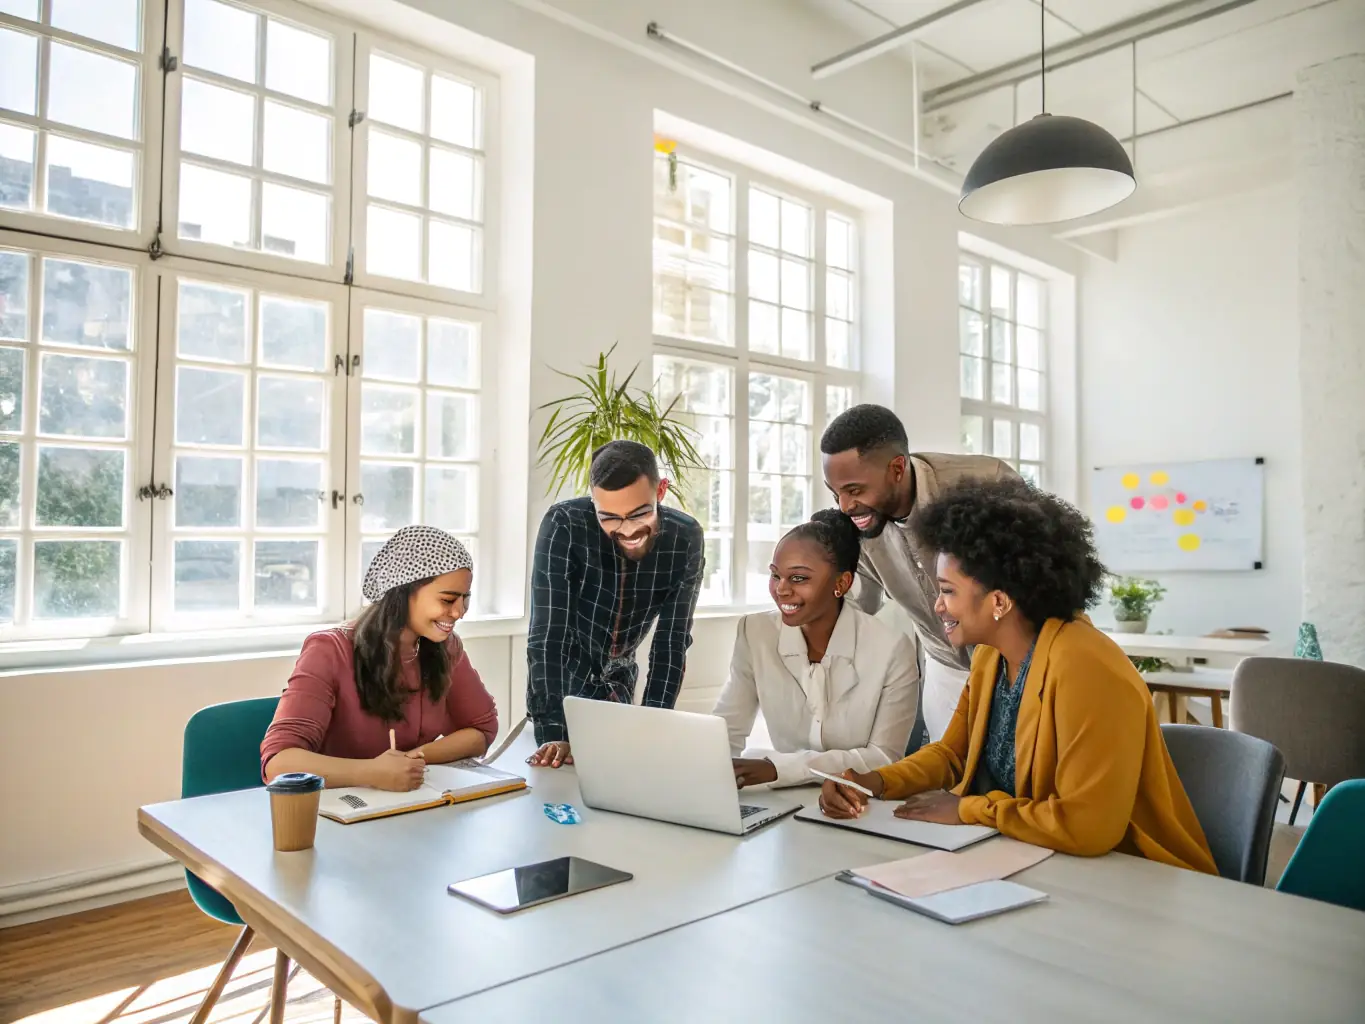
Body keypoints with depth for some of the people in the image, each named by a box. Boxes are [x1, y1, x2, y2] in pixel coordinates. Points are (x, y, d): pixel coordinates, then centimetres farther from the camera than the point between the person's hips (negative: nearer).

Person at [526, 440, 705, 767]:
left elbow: (672, 641, -17)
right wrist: (554, 734, -39)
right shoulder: (564, 525, -31)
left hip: (618, 683, 3)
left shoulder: (685, 538, -21)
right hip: (559, 683, -3)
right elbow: (547, 635, -33)